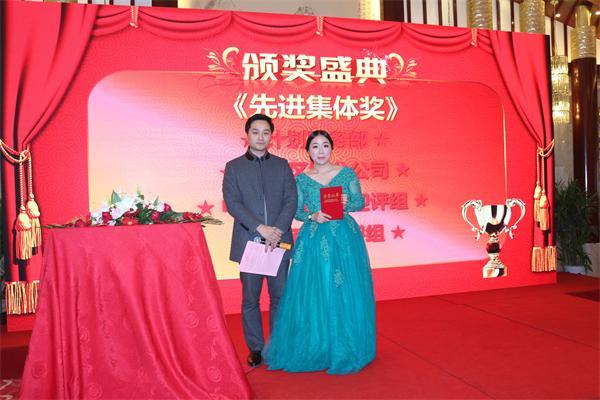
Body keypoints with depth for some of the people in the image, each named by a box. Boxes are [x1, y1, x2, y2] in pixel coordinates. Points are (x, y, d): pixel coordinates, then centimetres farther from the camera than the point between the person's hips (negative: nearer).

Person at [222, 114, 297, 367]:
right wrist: (260, 228, -16)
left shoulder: (282, 165, 10)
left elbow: (291, 200, 2)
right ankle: (255, 349, 20)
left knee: (280, 297, 8)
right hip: (249, 242, -1)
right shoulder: (233, 167, 5)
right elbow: (232, 203, -6)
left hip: (279, 241, 1)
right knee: (250, 299, 7)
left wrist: (278, 229, -13)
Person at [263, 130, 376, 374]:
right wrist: (313, 217, -14)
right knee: (313, 293, 0)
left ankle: (344, 348, 18)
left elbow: (360, 202, 4)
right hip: (313, 239, 0)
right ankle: (315, 348, 16)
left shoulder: (346, 173, 5)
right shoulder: (301, 179, 6)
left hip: (344, 237, 0)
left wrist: (347, 204, -16)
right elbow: (297, 211, 5)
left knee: (345, 292, 2)